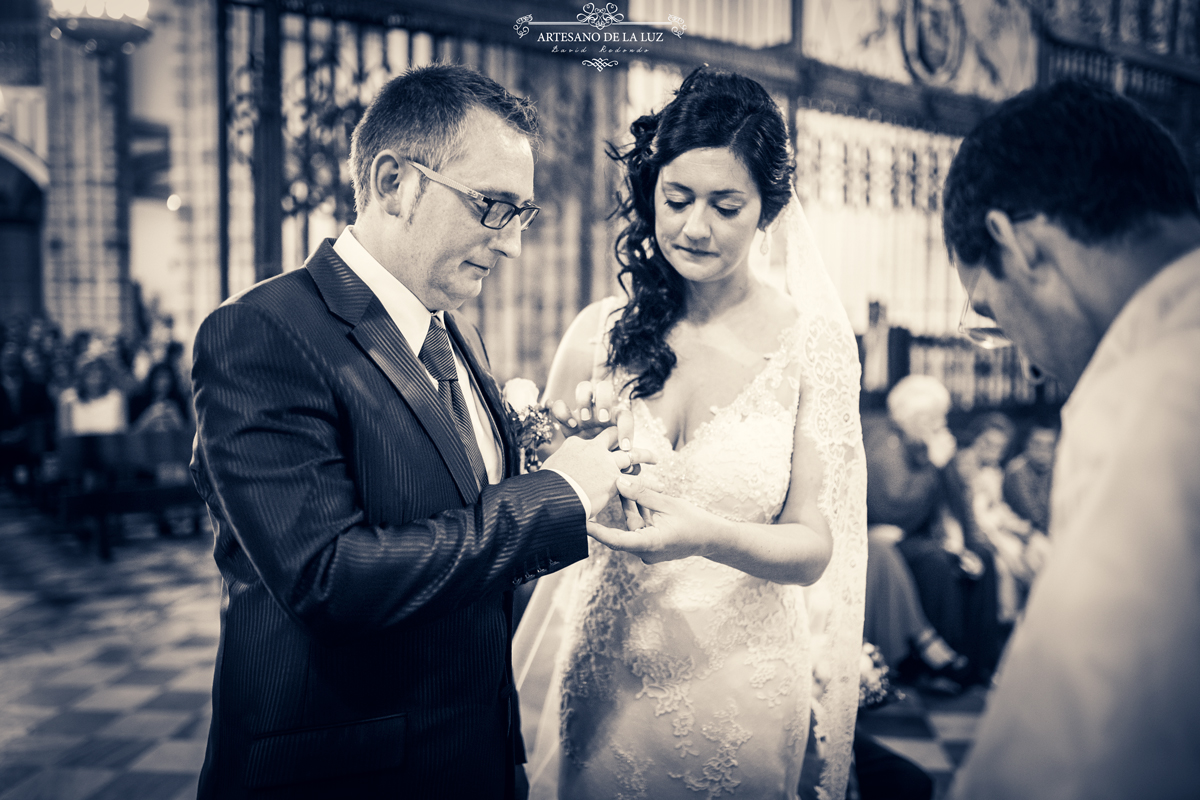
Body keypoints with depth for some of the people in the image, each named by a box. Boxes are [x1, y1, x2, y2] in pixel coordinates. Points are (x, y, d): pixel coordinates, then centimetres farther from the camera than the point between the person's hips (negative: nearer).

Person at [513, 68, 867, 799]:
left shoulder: (812, 341, -9)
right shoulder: (599, 334, -5)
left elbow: (813, 549, -9)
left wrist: (707, 536, -28)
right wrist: (502, 675, -5)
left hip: (740, 684, -1)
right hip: (603, 673, 2)